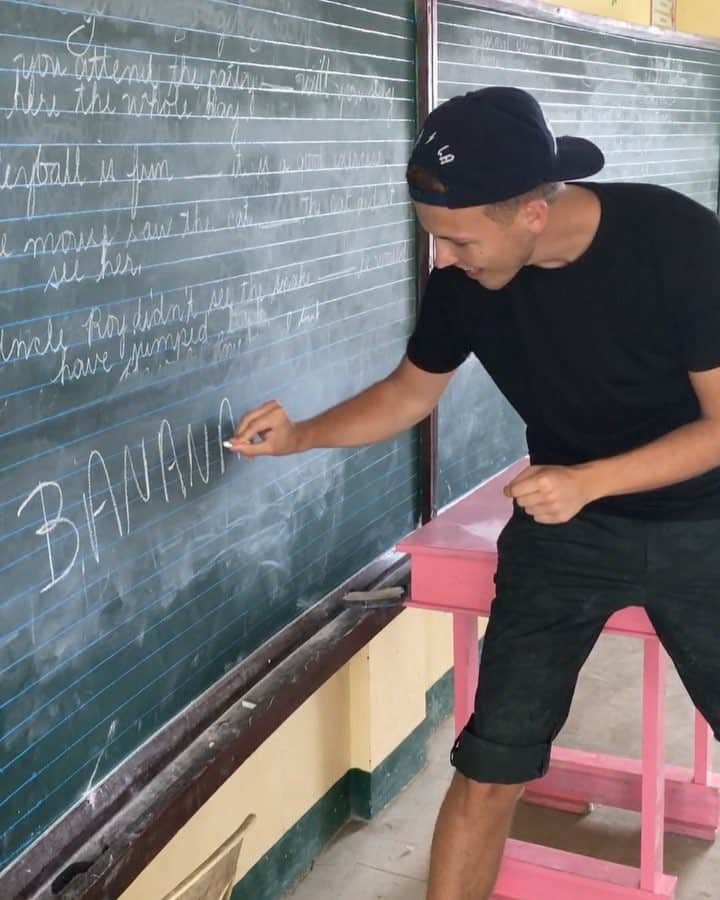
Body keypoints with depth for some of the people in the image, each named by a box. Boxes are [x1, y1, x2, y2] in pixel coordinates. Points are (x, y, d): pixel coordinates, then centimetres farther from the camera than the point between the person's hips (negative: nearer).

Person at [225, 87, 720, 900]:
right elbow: (411, 389, 4)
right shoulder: (464, 275, -14)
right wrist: (301, 435, -8)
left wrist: (589, 481, -30)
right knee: (489, 767, -3)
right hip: (562, 526, 2)